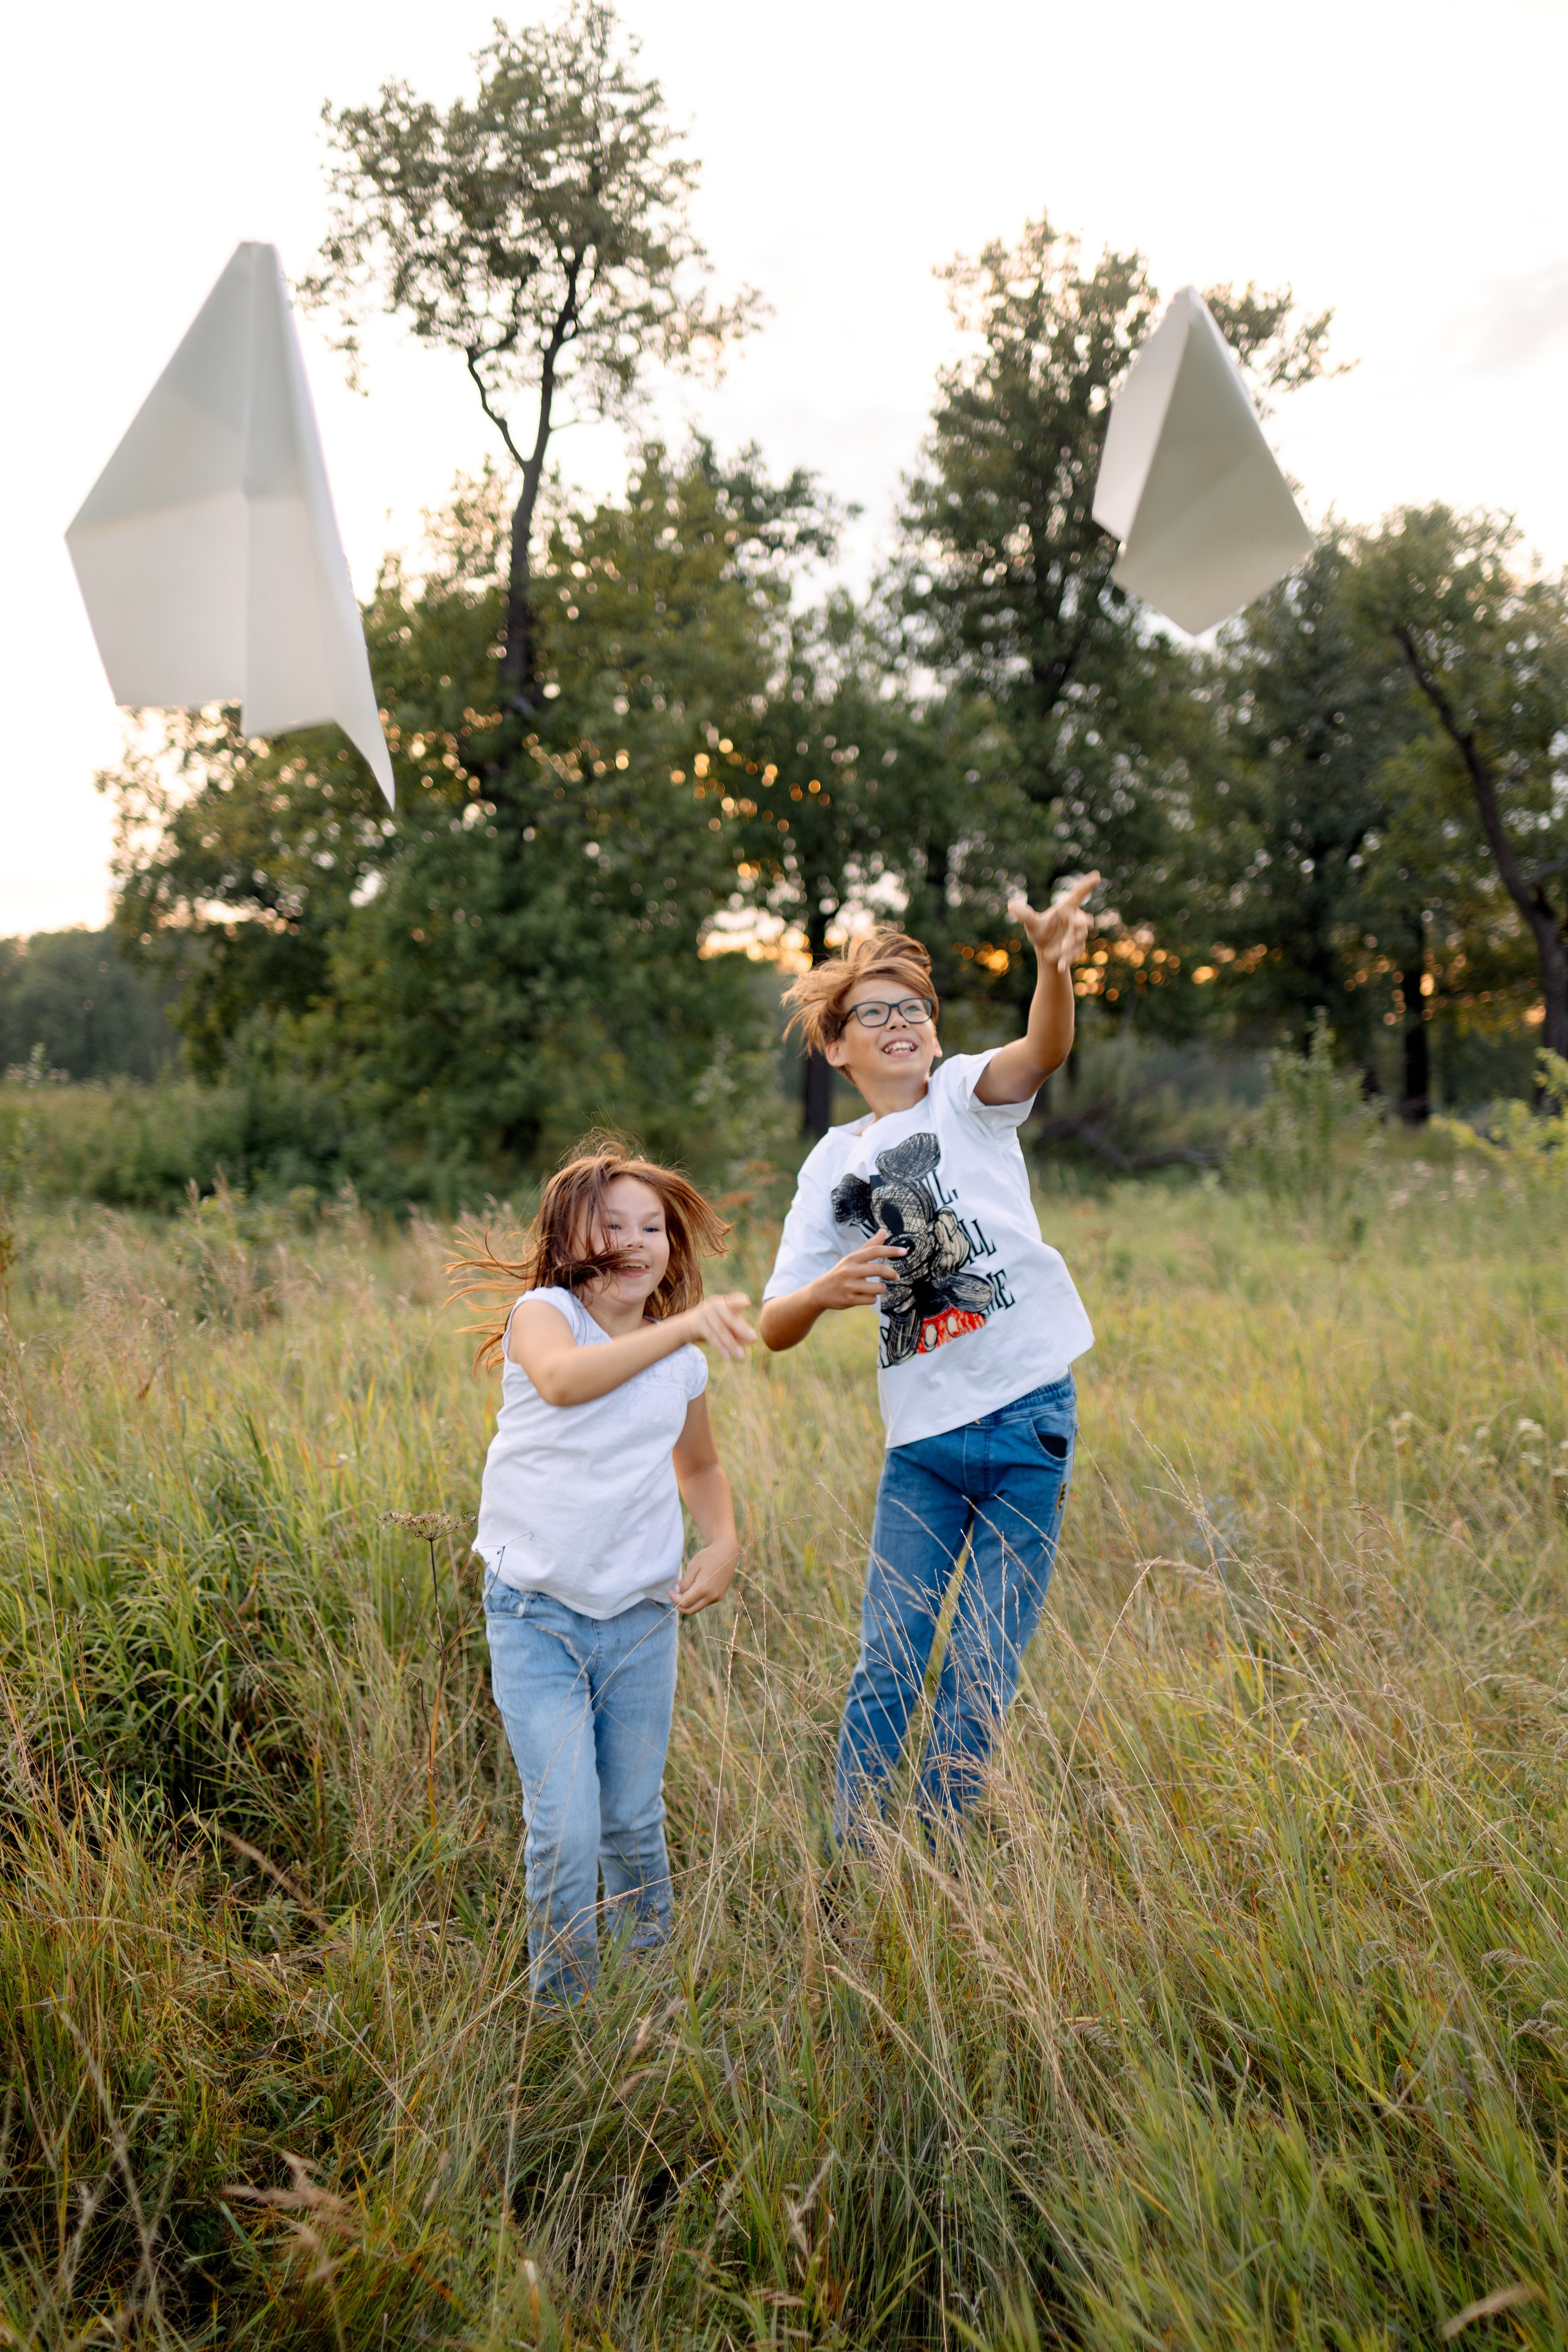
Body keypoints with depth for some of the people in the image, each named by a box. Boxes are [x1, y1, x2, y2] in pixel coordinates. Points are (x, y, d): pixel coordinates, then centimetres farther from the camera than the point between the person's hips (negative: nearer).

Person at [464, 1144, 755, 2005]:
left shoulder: (683, 1359, 5)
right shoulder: (544, 1312, -11)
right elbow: (562, 1381, -36)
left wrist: (723, 1544, 3)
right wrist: (680, 1328, -45)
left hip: (643, 1618, 4)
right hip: (536, 1616, -4)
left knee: (635, 1824, 15)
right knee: (565, 1830, -8)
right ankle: (564, 2013, 15)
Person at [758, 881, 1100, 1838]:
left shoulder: (967, 1095, 4)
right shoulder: (834, 1164, 11)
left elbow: (1046, 1049, -21)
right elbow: (775, 1327, 8)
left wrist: (1055, 965, -43)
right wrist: (827, 1289, -15)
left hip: (1029, 1416, -2)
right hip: (923, 1444, 2)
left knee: (985, 1669, 5)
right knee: (888, 1663, 2)